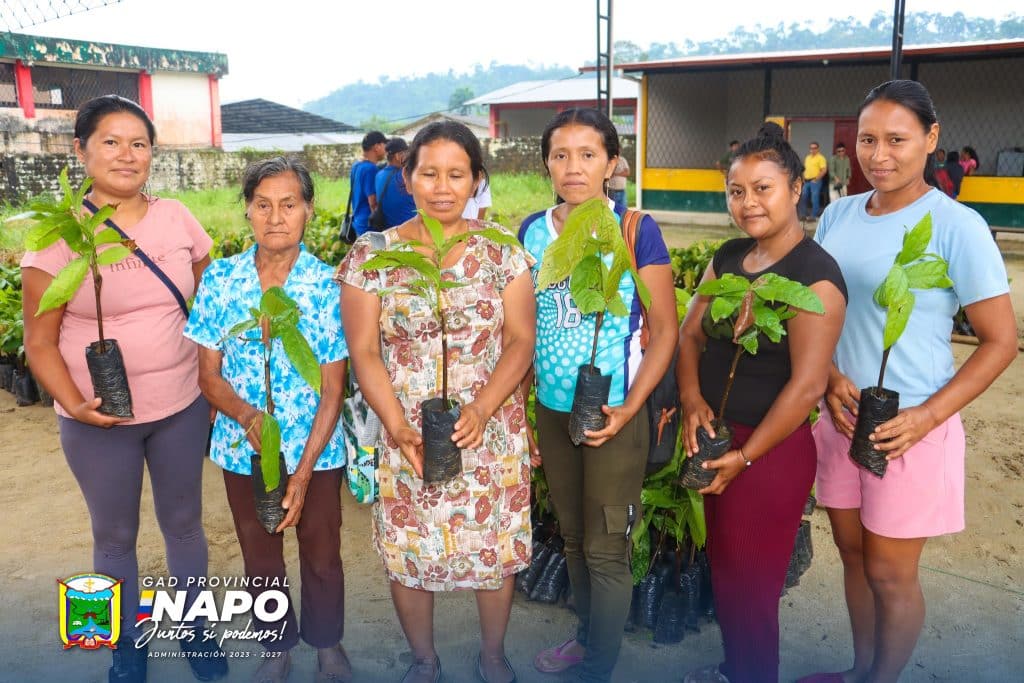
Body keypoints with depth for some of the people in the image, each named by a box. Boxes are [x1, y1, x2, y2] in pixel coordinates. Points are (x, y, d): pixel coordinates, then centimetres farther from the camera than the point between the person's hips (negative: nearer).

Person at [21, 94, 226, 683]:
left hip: (183, 408, 2)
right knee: (115, 535, 15)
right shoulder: (59, 233, -10)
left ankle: (193, 628, 38)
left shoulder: (178, 219, -2)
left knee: (184, 522, 16)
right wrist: (74, 405, -19)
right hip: (98, 420, -2)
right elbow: (40, 341, -6)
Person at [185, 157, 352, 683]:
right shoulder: (220, 279, -7)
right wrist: (247, 415, -24)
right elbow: (209, 375, -3)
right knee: (260, 560, 18)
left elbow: (333, 389, -10)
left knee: (322, 557, 15)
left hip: (316, 452, -1)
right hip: (243, 452, 2)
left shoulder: (327, 285, -12)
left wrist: (304, 471, -14)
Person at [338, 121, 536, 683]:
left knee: (496, 546, 11)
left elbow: (520, 341, -3)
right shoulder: (371, 254, -2)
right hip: (405, 434, 0)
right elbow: (364, 351, -3)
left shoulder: (501, 250, -2)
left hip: (491, 431, 0)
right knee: (407, 553, 10)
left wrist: (480, 410, -18)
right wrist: (397, 426, -15)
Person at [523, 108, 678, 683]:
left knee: (604, 549, 6)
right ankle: (589, 635, 41)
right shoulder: (531, 232, 3)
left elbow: (665, 329, -8)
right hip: (551, 412, 5)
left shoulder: (636, 230, -10)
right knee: (573, 537, 19)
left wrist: (628, 410, -17)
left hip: (614, 414, -4)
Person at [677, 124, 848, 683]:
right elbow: (690, 332, 7)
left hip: (771, 450, -7)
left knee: (750, 583, 7)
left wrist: (745, 456, -16)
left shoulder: (814, 274, -17)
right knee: (722, 568, 21)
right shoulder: (729, 257, 6)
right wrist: (692, 400, -11)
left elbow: (807, 384, -21)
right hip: (716, 438, 7)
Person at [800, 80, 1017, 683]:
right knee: (854, 553, 19)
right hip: (840, 416, 5)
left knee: (890, 573, 8)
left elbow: (1001, 342, -10)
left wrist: (928, 416, -19)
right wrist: (830, 377, -7)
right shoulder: (838, 215, 3)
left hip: (910, 427, -5)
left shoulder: (956, 226, -13)